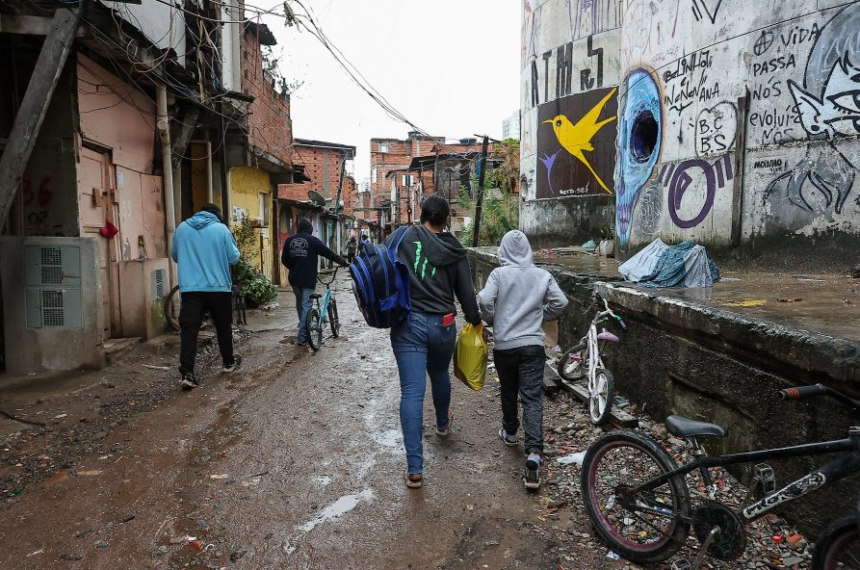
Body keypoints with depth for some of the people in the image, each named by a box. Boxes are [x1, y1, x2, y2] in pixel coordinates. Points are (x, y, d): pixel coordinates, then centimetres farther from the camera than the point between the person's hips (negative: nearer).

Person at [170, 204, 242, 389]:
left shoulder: (182, 228, 6)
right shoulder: (221, 229, -3)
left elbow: (175, 255, 18)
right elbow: (234, 258, 1)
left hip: (190, 288, 1)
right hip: (219, 287, -1)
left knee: (189, 329, -2)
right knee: (223, 326, 16)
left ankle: (186, 373, -12)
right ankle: (229, 362, 30)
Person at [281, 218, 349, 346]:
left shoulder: (289, 240, 7)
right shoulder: (312, 240, -7)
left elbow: (284, 260, 12)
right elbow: (328, 253, -5)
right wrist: (343, 262, 5)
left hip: (294, 278, 5)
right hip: (308, 279, -5)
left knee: (299, 304, 20)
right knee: (306, 305, -4)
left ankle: (303, 329, 31)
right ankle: (302, 336, -7)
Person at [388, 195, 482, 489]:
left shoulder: (400, 238, -2)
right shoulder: (455, 251, 2)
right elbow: (466, 294, 7)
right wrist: (475, 321, 23)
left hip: (407, 324, -2)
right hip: (442, 324, 2)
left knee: (412, 392, -3)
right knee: (440, 375, 28)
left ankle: (414, 469, -3)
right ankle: (443, 423, 56)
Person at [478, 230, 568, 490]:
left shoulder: (499, 273, -6)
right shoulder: (542, 275, 2)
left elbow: (485, 301, -17)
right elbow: (560, 302, 1)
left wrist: (491, 322, 2)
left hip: (504, 345, 0)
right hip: (533, 344, 0)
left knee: (508, 392, 21)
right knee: (532, 398, -3)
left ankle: (510, 432, 41)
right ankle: (533, 453, -16)